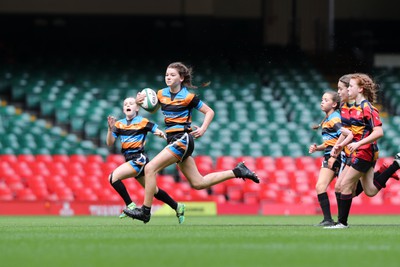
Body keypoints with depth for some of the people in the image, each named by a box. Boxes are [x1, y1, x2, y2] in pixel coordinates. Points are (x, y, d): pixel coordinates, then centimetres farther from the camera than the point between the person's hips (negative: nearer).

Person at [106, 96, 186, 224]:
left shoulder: (142, 122, -4)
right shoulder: (119, 124, 10)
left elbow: (159, 131, -4)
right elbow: (110, 143, 4)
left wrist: (162, 134, -27)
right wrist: (110, 128, -12)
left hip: (139, 159, -6)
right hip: (129, 160, 6)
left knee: (113, 177, -21)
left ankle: (130, 206, -13)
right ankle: (177, 207, 28)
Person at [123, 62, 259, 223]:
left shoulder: (187, 97, -10)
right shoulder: (162, 94, 8)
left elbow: (209, 111, -1)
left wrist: (203, 129, -14)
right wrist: (140, 102, 4)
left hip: (182, 140, -8)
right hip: (173, 140, 8)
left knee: (150, 168, -17)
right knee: (198, 183, 12)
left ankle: (145, 211, -12)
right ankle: (237, 171, 25)